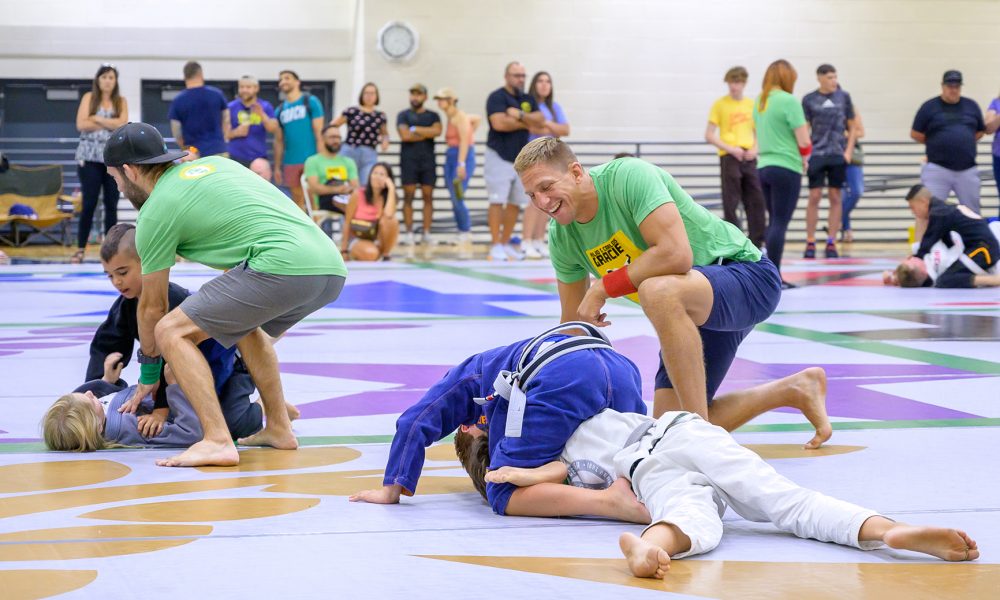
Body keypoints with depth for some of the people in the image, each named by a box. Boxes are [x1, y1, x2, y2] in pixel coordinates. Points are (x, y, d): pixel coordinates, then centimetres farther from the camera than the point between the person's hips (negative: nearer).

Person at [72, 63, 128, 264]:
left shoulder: (121, 101, 9)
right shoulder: (89, 97, 4)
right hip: (90, 157, -2)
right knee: (89, 203, -4)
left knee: (111, 204, 3)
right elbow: (81, 125, -8)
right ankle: (80, 248, 4)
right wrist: (110, 123, -7)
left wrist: (97, 119, -8)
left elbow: (122, 124, -7)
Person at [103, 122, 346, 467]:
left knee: (172, 332, 0)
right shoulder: (211, 163, 26)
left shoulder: (155, 212, 6)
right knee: (245, 322, 34)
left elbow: (152, 307, 14)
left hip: (284, 266, -8)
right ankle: (278, 428, 30)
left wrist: (148, 376, 27)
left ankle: (217, 442, -11)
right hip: (333, 268, 8)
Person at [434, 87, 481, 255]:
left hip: (463, 158, -9)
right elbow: (477, 118, 30)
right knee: (455, 202, 6)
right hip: (451, 158, 9)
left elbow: (464, 140, -17)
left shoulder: (459, 116, -9)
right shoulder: (451, 117, 16)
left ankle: (466, 238, -10)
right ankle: (463, 239, 9)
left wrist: (461, 164, -24)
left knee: (458, 200, -15)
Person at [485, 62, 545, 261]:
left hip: (521, 158, 7)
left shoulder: (527, 99, 14)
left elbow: (540, 120, 2)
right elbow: (499, 123, -20)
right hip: (499, 156, -7)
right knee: (497, 201, -9)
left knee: (516, 203, 7)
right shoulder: (497, 97, -6)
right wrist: (526, 123, -6)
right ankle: (495, 245, -8)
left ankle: (506, 243, 14)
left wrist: (520, 115, -15)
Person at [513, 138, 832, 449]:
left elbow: (676, 254, -35)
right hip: (691, 310, 9)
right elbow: (573, 324, 10)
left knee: (658, 290, -40)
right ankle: (794, 390, 18)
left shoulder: (628, 176, -24)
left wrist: (603, 287, -25)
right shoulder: (562, 236, -2)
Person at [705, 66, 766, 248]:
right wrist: (731, 149, -15)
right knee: (731, 203, -2)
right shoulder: (720, 104, -1)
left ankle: (757, 244, 10)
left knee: (756, 201, 3)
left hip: (749, 158, 4)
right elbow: (709, 135, -4)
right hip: (729, 158, -4)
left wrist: (754, 149, -2)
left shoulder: (751, 105, 10)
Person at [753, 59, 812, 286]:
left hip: (763, 167, 7)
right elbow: (804, 141, -13)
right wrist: (804, 157, 9)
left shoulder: (759, 102, 10)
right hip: (786, 168, -7)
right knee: (780, 223, -5)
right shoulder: (788, 101, -12)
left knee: (773, 222, 15)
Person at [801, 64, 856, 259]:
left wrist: (849, 151, -1)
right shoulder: (809, 100, 2)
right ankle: (810, 243, 6)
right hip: (816, 154, -1)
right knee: (814, 197, -2)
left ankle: (831, 243, 8)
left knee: (835, 197, 3)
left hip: (838, 155, 1)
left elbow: (852, 128, 10)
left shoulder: (844, 97, 6)